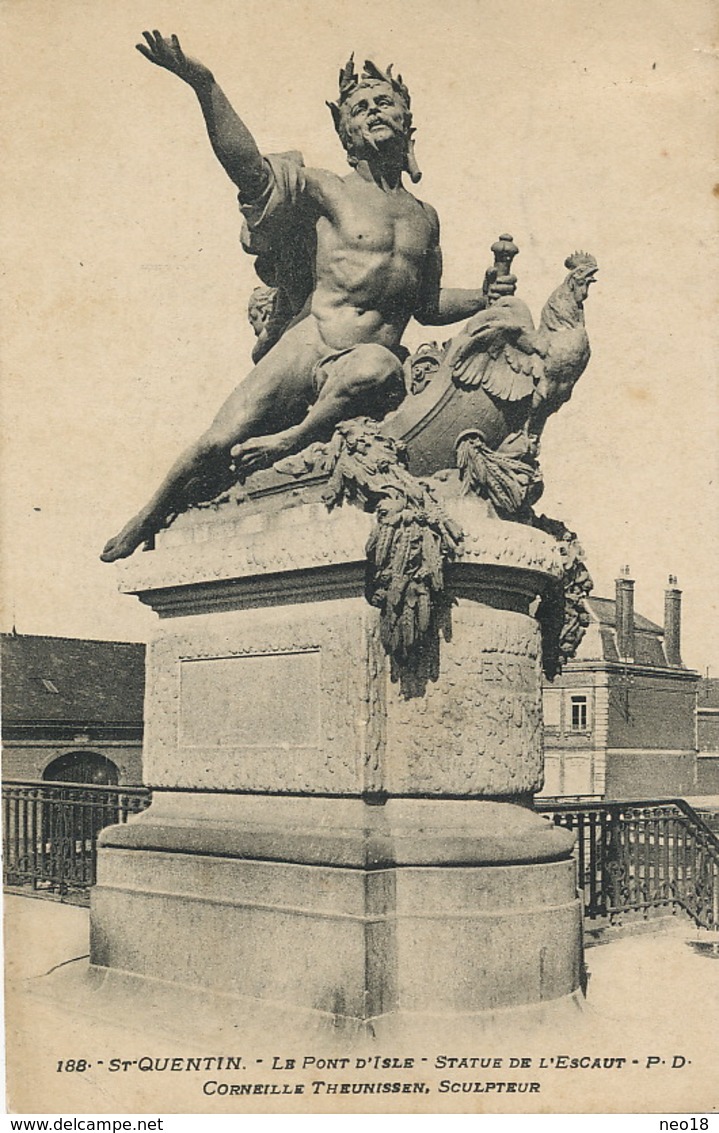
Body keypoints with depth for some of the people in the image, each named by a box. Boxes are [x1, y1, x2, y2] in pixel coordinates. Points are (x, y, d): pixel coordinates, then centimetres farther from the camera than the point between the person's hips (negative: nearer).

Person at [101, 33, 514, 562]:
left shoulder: (425, 217, 21)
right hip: (306, 347, -1)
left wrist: (484, 298, 12)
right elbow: (249, 167, -10)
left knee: (377, 367, -37)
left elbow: (428, 305, 31)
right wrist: (204, 85, -21)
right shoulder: (328, 190, 7)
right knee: (220, 442, -13)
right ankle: (147, 520, 13)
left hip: (371, 358, 2)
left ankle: (291, 440, -17)